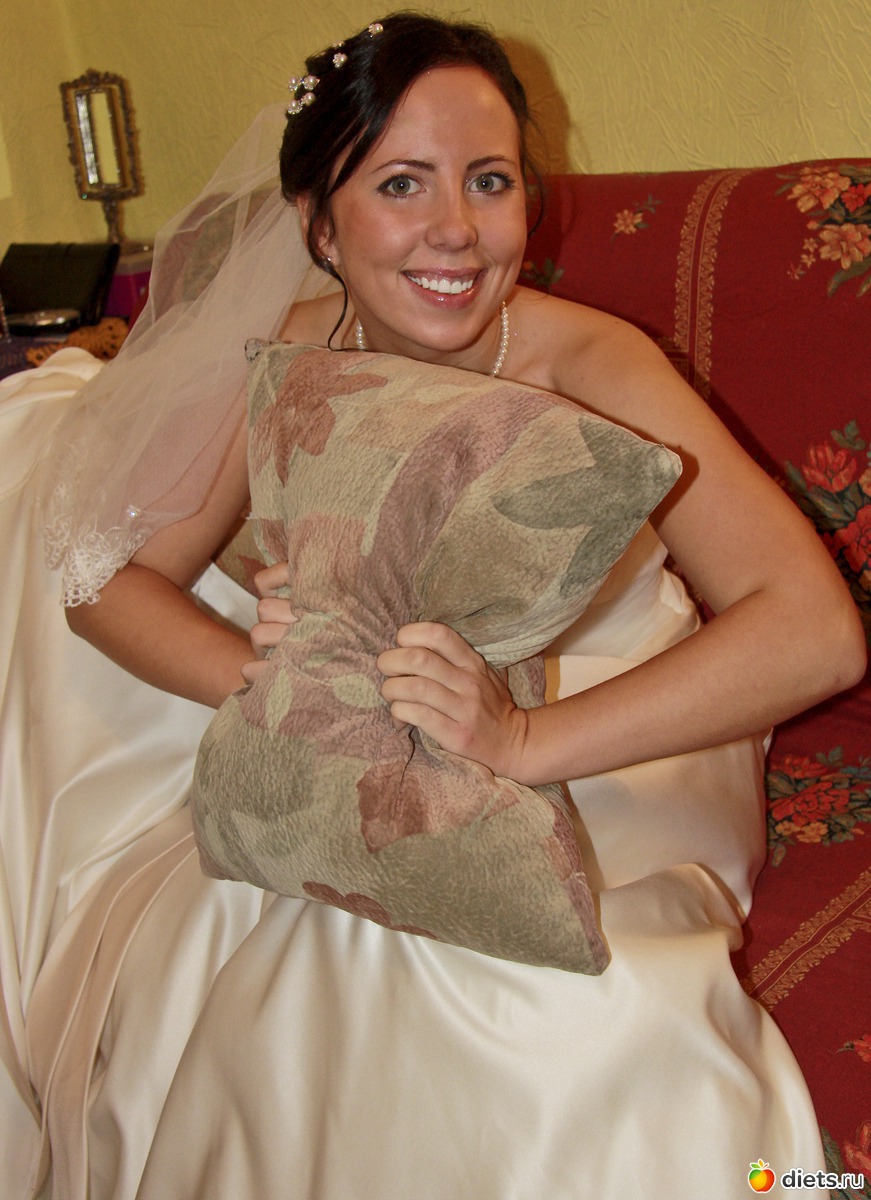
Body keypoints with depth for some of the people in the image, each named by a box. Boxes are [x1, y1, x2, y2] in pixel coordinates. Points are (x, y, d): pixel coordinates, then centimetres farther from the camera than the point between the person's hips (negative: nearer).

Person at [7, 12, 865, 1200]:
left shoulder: (588, 364, -20)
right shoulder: (282, 360, -8)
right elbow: (111, 579, -2)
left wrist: (526, 738, -38)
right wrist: (260, 672, -23)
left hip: (607, 768, -2)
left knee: (588, 1041, -30)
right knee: (179, 969, -19)